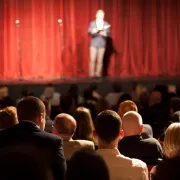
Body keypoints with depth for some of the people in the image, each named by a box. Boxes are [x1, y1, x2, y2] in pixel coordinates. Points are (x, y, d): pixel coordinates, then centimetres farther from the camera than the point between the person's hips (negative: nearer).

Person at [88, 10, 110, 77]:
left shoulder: (106, 24, 10)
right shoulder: (92, 23, 10)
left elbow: (108, 33, 4)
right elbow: (89, 32, 0)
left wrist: (105, 33, -18)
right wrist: (93, 31, -22)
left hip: (102, 44, 1)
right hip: (94, 44, 0)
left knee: (100, 60, -4)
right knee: (92, 60, -8)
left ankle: (98, 74, 1)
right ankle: (91, 74, -5)